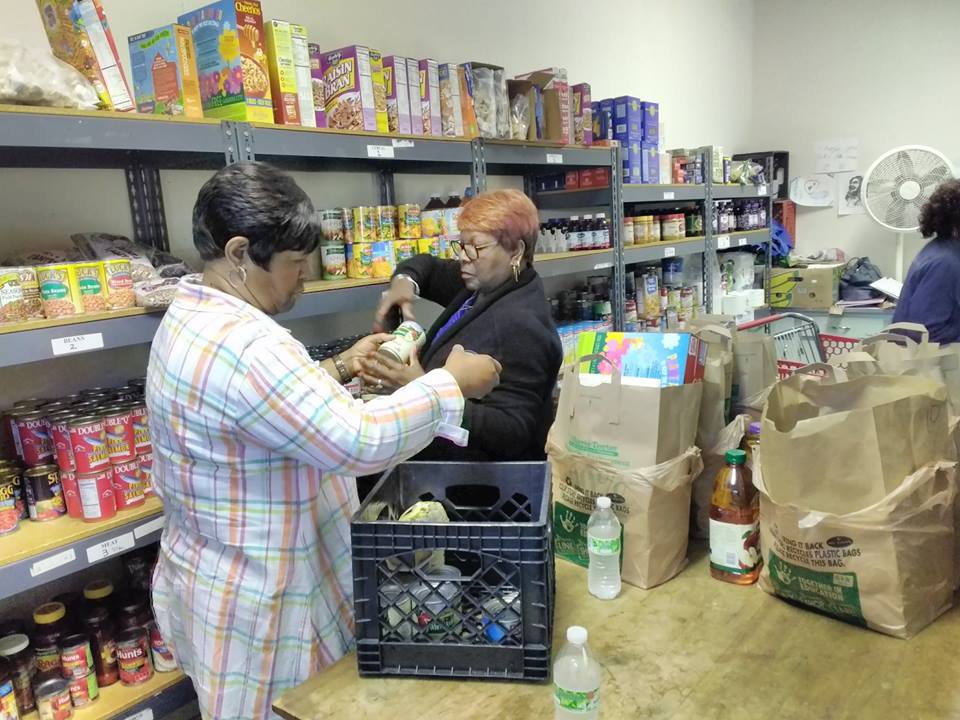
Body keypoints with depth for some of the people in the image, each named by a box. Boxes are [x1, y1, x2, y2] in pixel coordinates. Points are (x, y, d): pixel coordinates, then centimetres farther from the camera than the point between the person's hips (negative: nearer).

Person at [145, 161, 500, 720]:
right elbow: (361, 443, -34)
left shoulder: (193, 315, 4)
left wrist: (340, 368, 5)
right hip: (254, 602, -10)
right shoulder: (242, 346, -31)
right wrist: (454, 380, -22)